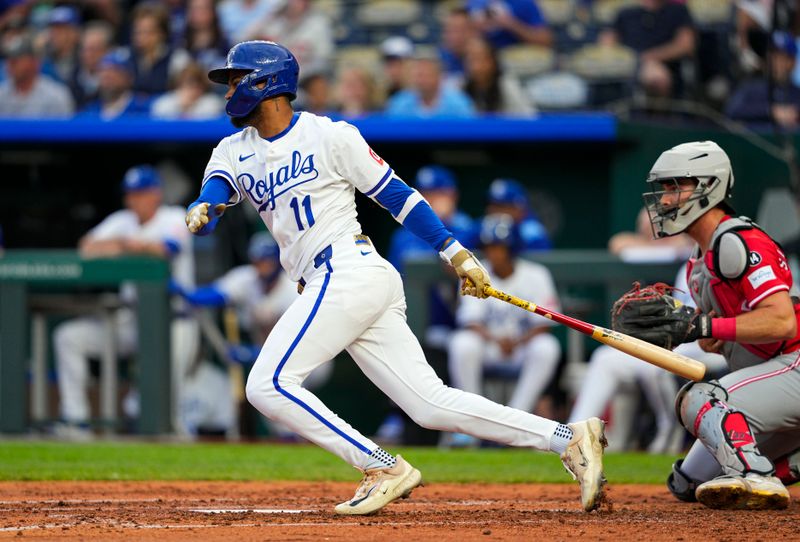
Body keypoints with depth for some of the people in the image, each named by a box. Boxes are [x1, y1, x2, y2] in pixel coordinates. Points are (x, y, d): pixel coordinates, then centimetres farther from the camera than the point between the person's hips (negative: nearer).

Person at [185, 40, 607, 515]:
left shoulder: (329, 136, -2)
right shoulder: (235, 153, 17)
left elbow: (396, 195, -1)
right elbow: (212, 197, 0)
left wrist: (456, 252, -5)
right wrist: (201, 213, -25)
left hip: (349, 273, -7)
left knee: (268, 385, -14)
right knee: (433, 405, -1)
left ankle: (384, 469, -13)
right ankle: (568, 439, -3)